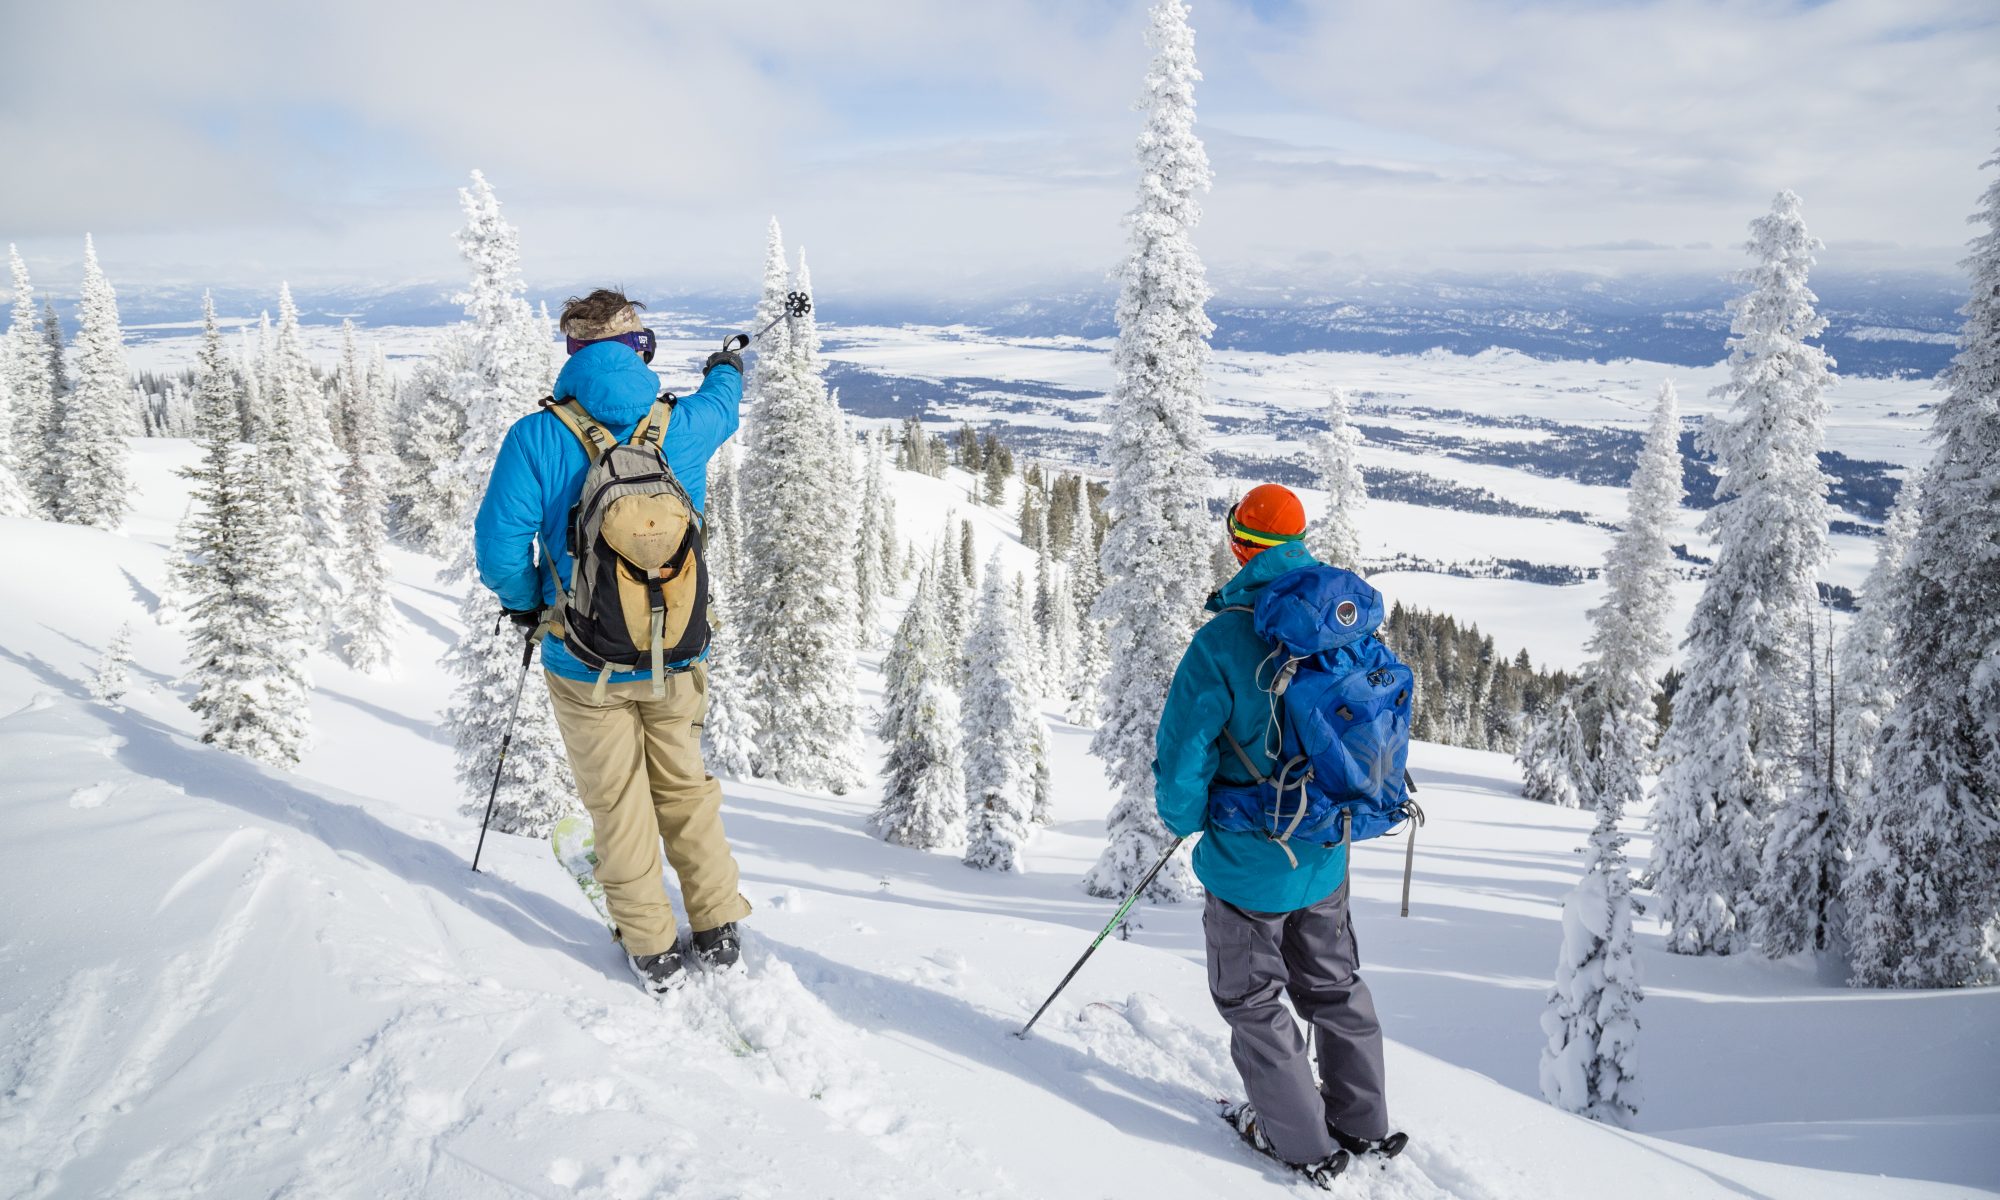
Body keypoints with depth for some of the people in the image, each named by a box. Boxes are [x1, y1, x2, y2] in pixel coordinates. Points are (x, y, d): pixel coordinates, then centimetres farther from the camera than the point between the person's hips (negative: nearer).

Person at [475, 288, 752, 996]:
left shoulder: (537, 438, -12)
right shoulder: (683, 428, -5)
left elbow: (499, 547, -15)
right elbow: (722, 402, 19)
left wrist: (525, 603, 7)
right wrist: (727, 369, 43)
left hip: (583, 664, -2)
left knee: (616, 803, 13)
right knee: (686, 789, 19)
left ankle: (652, 950, 23)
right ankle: (719, 932, 28)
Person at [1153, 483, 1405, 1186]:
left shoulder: (1223, 640, -23)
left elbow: (1184, 756, -23)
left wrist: (1185, 818, -3)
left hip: (1248, 862, -6)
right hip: (1326, 859, 6)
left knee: (1253, 999, 13)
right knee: (1333, 985, 24)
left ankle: (1305, 1143, 23)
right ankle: (1364, 1123, 37)